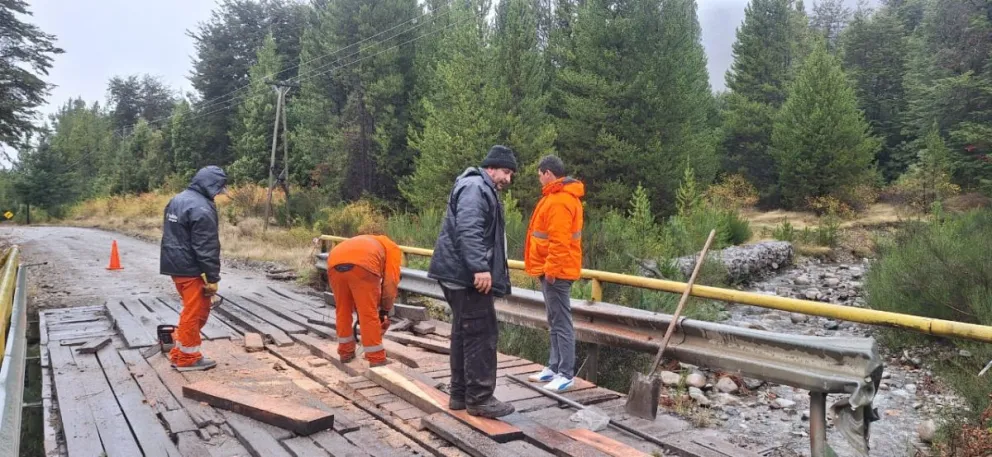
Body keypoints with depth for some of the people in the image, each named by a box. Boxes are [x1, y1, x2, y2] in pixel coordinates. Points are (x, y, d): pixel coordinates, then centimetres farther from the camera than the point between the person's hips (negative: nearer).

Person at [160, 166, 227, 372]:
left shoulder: (177, 200, 12)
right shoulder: (202, 208, -20)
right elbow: (206, 248, -20)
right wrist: (212, 278, -16)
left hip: (175, 265, 10)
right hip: (191, 269, -10)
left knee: (193, 310, 19)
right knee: (194, 312, 1)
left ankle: (179, 353, 24)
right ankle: (187, 358, 11)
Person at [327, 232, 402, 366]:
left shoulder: (366, 242, 44)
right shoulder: (393, 250, 29)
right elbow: (390, 282, 15)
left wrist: (357, 308, 40)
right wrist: (385, 311, 22)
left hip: (335, 264, 5)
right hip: (361, 265, -5)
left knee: (342, 310, 22)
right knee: (369, 314, 4)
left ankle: (346, 351, 34)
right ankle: (377, 360, 8)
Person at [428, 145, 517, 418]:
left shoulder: (483, 190, 23)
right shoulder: (475, 187, -12)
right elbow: (468, 231, -26)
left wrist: (480, 268, 31)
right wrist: (480, 268, -31)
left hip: (461, 274, 11)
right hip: (467, 275, -11)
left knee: (464, 334, 14)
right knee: (482, 335, -6)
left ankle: (460, 393, 21)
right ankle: (479, 398, 1)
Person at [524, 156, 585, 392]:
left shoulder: (559, 201, -19)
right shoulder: (561, 196, 16)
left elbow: (559, 241, -24)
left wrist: (551, 268, -21)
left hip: (556, 271, -11)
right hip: (554, 269, 11)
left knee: (561, 323, -5)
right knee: (555, 322, 15)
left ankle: (566, 374, 1)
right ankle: (554, 367, 24)